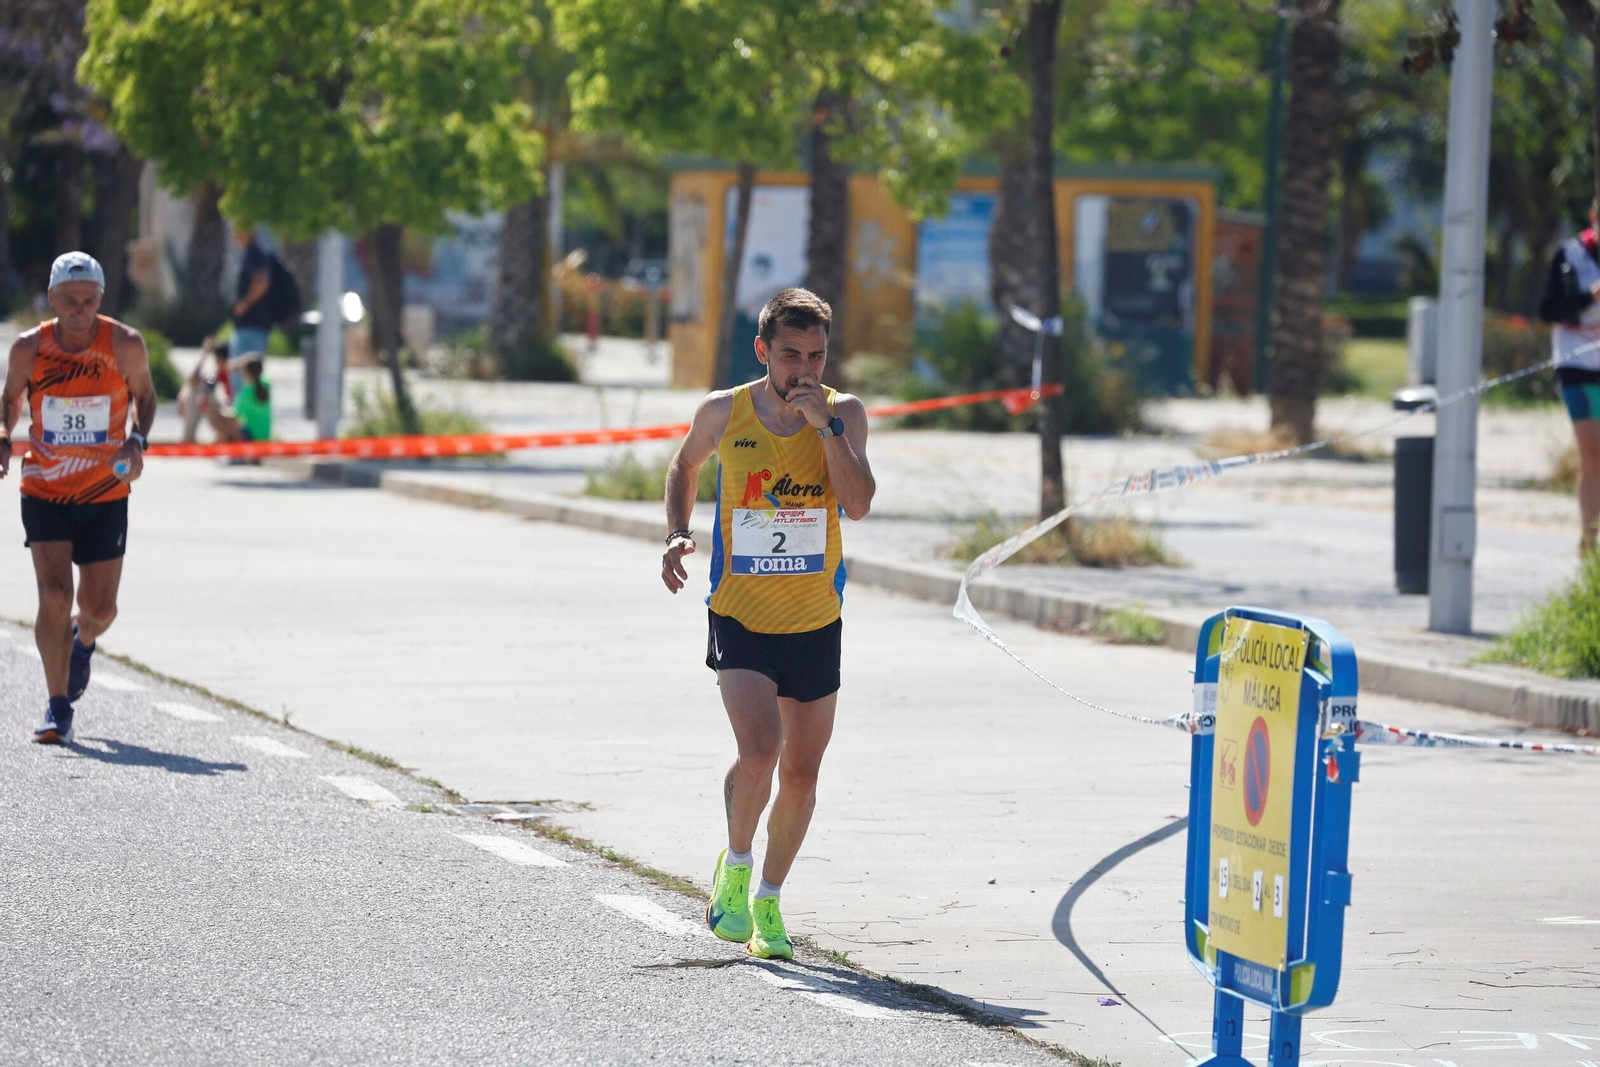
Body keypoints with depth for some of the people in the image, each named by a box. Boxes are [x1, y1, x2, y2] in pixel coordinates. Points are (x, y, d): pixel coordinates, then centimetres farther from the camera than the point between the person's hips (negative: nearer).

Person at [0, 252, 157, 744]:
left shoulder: (126, 345, -10)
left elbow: (144, 395, 6)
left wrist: (137, 441, -12)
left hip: (105, 494, 1)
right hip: (44, 493, -1)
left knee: (100, 608, 4)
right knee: (54, 596, -14)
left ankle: (83, 640, 43)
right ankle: (58, 709, -3)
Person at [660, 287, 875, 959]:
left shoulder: (844, 414, -5)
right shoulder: (723, 413, -5)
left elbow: (858, 505, -19)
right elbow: (685, 466, 16)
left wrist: (824, 424, -24)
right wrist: (677, 534, 1)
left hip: (815, 626, 2)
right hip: (740, 619, -2)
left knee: (800, 777, 8)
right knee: (758, 753, -21)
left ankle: (768, 901, 29)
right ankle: (735, 865, 6)